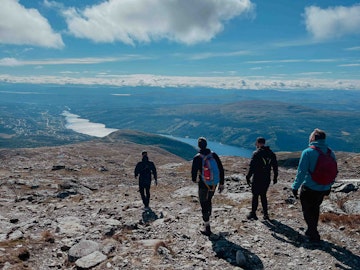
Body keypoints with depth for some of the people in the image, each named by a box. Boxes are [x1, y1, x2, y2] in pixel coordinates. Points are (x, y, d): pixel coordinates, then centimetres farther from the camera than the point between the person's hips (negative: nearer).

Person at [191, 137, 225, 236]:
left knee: (204, 205, 5)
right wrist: (221, 183, 9)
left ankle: (207, 228, 10)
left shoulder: (197, 158, -14)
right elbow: (221, 169, 2)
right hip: (214, 184, 5)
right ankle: (207, 220, 40)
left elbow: (194, 171, -9)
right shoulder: (214, 155, -1)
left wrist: (194, 179, 14)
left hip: (203, 185, -5)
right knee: (209, 201, 26)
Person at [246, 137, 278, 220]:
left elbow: (252, 166, -14)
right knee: (263, 195, 15)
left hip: (257, 178, -5)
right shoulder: (271, 153, 7)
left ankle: (253, 213, 8)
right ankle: (265, 213, 15)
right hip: (267, 179, 5)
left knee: (255, 195, 3)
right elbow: (275, 166, 11)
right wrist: (275, 177, 18)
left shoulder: (256, 153, -11)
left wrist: (248, 177, -9)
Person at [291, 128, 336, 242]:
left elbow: (301, 172, -19)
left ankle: (314, 235, 10)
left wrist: (295, 186, -10)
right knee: (315, 209, 23)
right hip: (323, 189, 6)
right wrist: (329, 186, 20)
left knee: (307, 211, 10)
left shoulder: (308, 152, -17)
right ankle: (312, 231, 36)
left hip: (309, 188, -6)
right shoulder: (331, 153, 0)